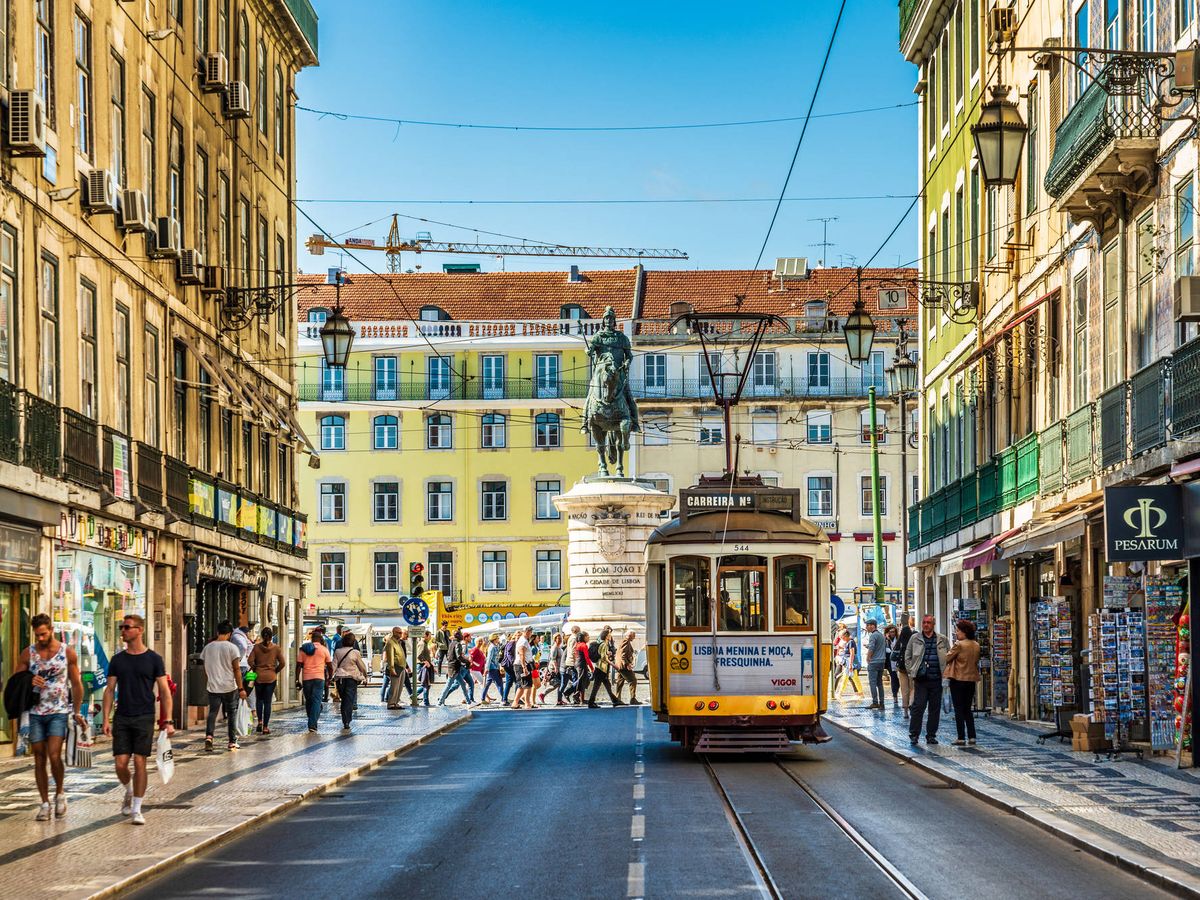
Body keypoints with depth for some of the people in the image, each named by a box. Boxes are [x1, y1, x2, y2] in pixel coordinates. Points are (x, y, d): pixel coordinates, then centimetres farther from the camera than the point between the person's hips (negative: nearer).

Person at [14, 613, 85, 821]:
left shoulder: (67, 653, 0)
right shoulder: (28, 653, 4)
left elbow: (76, 684, 7)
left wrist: (77, 713, 6)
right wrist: (28, 681, -15)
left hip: (59, 712, -2)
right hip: (36, 712, 2)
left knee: (54, 755, -16)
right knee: (39, 759, 3)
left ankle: (59, 793, 7)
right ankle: (45, 803, 11)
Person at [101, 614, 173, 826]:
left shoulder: (153, 659, 0)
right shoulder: (117, 660, 8)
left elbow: (164, 691, -1)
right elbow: (110, 690, 9)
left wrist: (167, 721, -9)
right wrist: (106, 719, 0)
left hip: (144, 718, -3)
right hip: (122, 718, 3)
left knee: (139, 762, -5)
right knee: (120, 763, -3)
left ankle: (136, 809, 4)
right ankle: (129, 792, 28)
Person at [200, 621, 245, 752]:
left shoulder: (208, 647, 3)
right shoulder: (232, 648, -8)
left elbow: (205, 669, 11)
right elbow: (237, 669, -10)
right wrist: (241, 688, -6)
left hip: (213, 687, 2)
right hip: (230, 687, -2)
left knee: (212, 712, 6)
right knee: (232, 713, 10)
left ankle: (209, 736, -16)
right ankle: (232, 742, 13)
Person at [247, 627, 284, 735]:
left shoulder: (257, 647, -3)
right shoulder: (276, 648, -4)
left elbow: (251, 661, -9)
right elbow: (282, 663, -7)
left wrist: (255, 669, 6)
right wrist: (276, 671, 8)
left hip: (259, 677, 0)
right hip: (271, 677, 0)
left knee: (259, 699, 19)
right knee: (267, 702, 3)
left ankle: (260, 721, 6)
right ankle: (265, 727, 2)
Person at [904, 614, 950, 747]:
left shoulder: (942, 640, 9)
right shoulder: (915, 638, 7)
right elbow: (907, 657, 12)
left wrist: (945, 672, 4)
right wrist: (912, 672, 2)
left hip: (936, 680, 2)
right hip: (920, 680, -2)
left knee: (935, 708, 5)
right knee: (918, 706, -8)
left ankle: (931, 735, 13)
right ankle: (914, 735, -2)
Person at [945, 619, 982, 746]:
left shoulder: (959, 645, -16)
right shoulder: (976, 645, 5)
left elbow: (947, 658, -10)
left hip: (958, 680, -6)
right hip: (971, 679, 6)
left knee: (959, 709, 0)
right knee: (968, 709, 14)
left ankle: (961, 738, -2)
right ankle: (972, 737, 10)